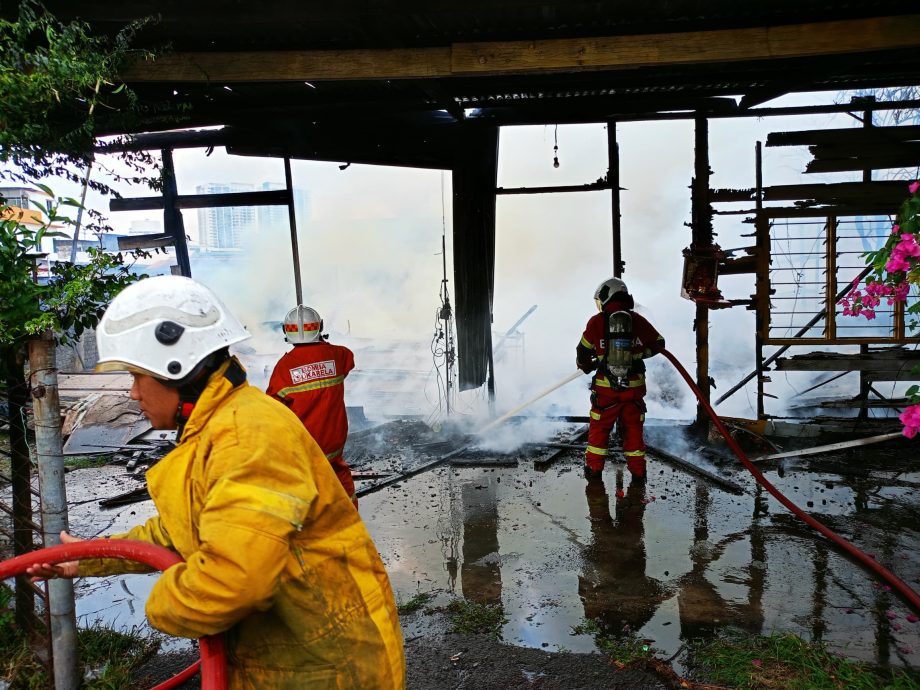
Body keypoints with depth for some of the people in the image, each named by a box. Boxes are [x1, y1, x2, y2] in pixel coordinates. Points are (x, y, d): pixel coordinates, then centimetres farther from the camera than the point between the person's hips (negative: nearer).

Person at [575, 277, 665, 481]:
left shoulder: (596, 322, -6)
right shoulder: (638, 320, 0)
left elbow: (583, 351, 2)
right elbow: (658, 344, 11)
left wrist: (587, 367, 22)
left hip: (605, 387, -1)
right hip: (635, 386, 2)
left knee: (599, 427, 15)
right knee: (633, 428, 16)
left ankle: (594, 467, 22)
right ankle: (637, 470, 22)